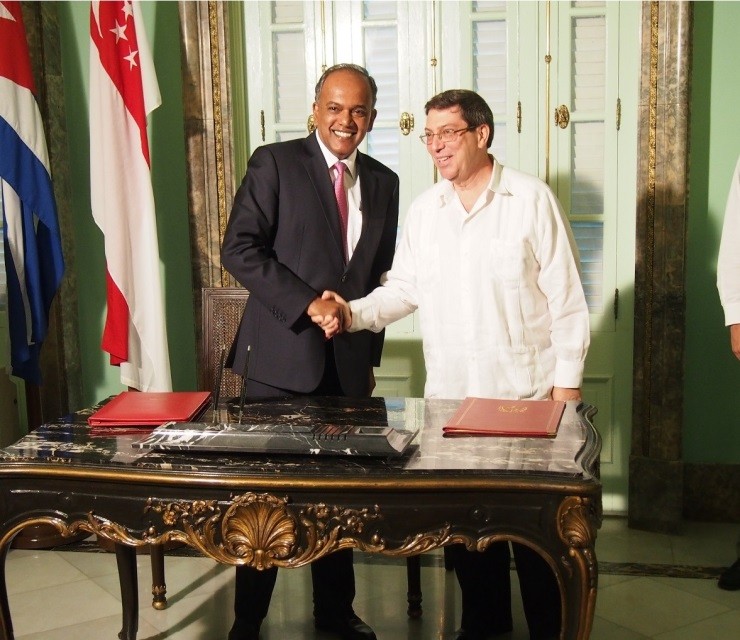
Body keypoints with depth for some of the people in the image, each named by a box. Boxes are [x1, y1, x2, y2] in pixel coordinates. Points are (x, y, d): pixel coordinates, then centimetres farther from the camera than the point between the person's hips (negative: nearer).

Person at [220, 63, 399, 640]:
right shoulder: (275, 163, -2)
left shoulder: (383, 182, 13)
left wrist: (371, 355, 13)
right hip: (282, 356, -4)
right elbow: (239, 249, -9)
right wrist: (307, 303, -15)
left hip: (349, 364, 4)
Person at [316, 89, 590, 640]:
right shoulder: (424, 210, 9)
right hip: (450, 395, 4)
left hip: (527, 393, -4)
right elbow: (404, 288, 10)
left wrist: (568, 380, -8)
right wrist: (354, 313, -7)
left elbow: (566, 298, -6)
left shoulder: (532, 199, -5)